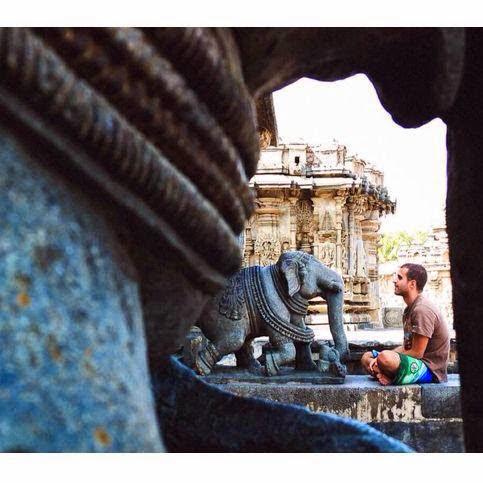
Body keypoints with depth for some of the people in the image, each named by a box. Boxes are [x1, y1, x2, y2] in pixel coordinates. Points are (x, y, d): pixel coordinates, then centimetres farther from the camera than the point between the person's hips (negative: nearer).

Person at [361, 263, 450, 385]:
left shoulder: (422, 310, -20)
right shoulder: (410, 309, 13)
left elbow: (417, 353, -20)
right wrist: (379, 359, -4)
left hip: (431, 369, -10)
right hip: (415, 363, 11)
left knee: (385, 358, -34)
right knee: (366, 358, 14)